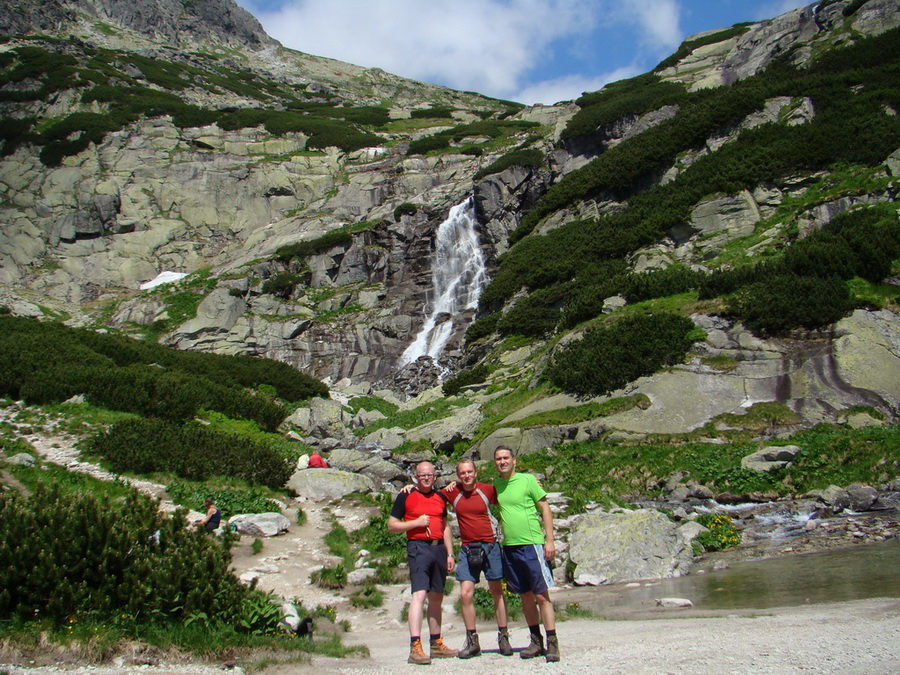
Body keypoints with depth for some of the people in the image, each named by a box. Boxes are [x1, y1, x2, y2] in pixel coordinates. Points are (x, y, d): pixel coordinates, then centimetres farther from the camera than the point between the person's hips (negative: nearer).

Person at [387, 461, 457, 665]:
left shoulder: (440, 497, 16)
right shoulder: (406, 497, 1)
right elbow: (392, 525, 0)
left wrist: (450, 553, 16)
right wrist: (416, 522, -12)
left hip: (439, 548, 6)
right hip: (419, 547, -6)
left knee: (436, 597, 11)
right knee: (419, 593, -18)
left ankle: (437, 644, 20)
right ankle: (415, 647, -22)